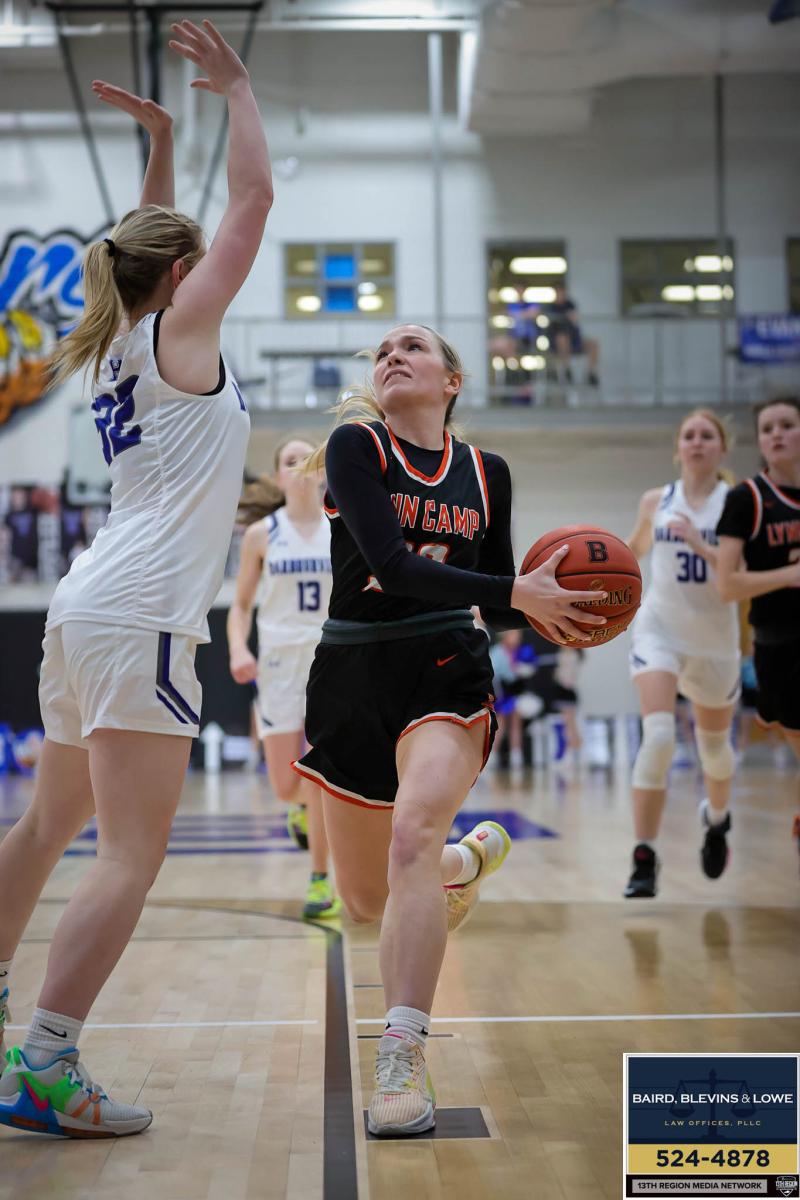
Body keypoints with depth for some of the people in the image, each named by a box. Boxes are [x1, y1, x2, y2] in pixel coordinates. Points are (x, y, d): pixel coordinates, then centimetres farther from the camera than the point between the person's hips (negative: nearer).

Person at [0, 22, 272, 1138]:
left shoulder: (125, 338, 17)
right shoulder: (179, 331, -3)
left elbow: (151, 246, 36)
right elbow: (253, 200, 0)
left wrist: (160, 138, 32)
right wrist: (235, 86, 10)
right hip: (140, 616, -9)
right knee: (131, 856, -10)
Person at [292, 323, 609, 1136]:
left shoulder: (486, 474, 8)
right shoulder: (355, 445, -4)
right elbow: (389, 561, -19)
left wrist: (544, 606, -7)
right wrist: (516, 590, -24)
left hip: (446, 673, 0)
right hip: (354, 676, 0)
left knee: (412, 837, -29)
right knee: (368, 901, 12)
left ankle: (402, 1061, -26)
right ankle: (471, 858, 47)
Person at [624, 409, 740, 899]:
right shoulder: (657, 501, 3)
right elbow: (635, 549, 21)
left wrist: (700, 544, -27)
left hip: (715, 639, 0)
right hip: (660, 629, 0)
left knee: (714, 744, 18)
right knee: (658, 735, -21)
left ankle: (717, 817, 52)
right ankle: (644, 860, -18)